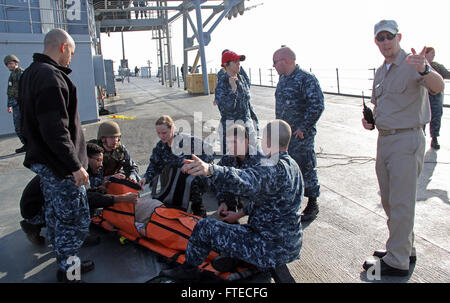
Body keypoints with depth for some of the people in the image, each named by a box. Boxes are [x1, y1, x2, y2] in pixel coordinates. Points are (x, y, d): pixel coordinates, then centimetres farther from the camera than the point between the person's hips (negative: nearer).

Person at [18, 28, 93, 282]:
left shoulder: (32, 73, 15)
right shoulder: (50, 77, -20)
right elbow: (55, 130, -26)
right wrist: (75, 166, -22)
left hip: (43, 160, 11)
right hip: (59, 165, -11)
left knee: (56, 216, 20)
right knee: (76, 220, -1)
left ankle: (65, 264, 36)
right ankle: (69, 273, 10)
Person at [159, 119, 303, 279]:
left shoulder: (277, 169, -25)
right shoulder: (291, 165, 9)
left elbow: (247, 181, -45)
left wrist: (210, 169, -58)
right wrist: (241, 213, 22)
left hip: (271, 249, -10)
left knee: (205, 227, -6)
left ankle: (189, 267, 15)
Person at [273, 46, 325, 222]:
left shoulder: (306, 79, -14)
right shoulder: (283, 79, 13)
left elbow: (317, 106, -19)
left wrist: (303, 128, -18)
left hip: (300, 134, -8)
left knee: (305, 168, 1)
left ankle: (312, 204, 17)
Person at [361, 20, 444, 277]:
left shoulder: (413, 65, -11)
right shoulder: (380, 72, 15)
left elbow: (438, 86, -30)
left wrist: (424, 70, -51)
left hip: (407, 140, -8)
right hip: (384, 139, 9)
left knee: (401, 203, -4)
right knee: (389, 200, 16)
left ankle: (397, 261, 8)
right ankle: (405, 248, 32)